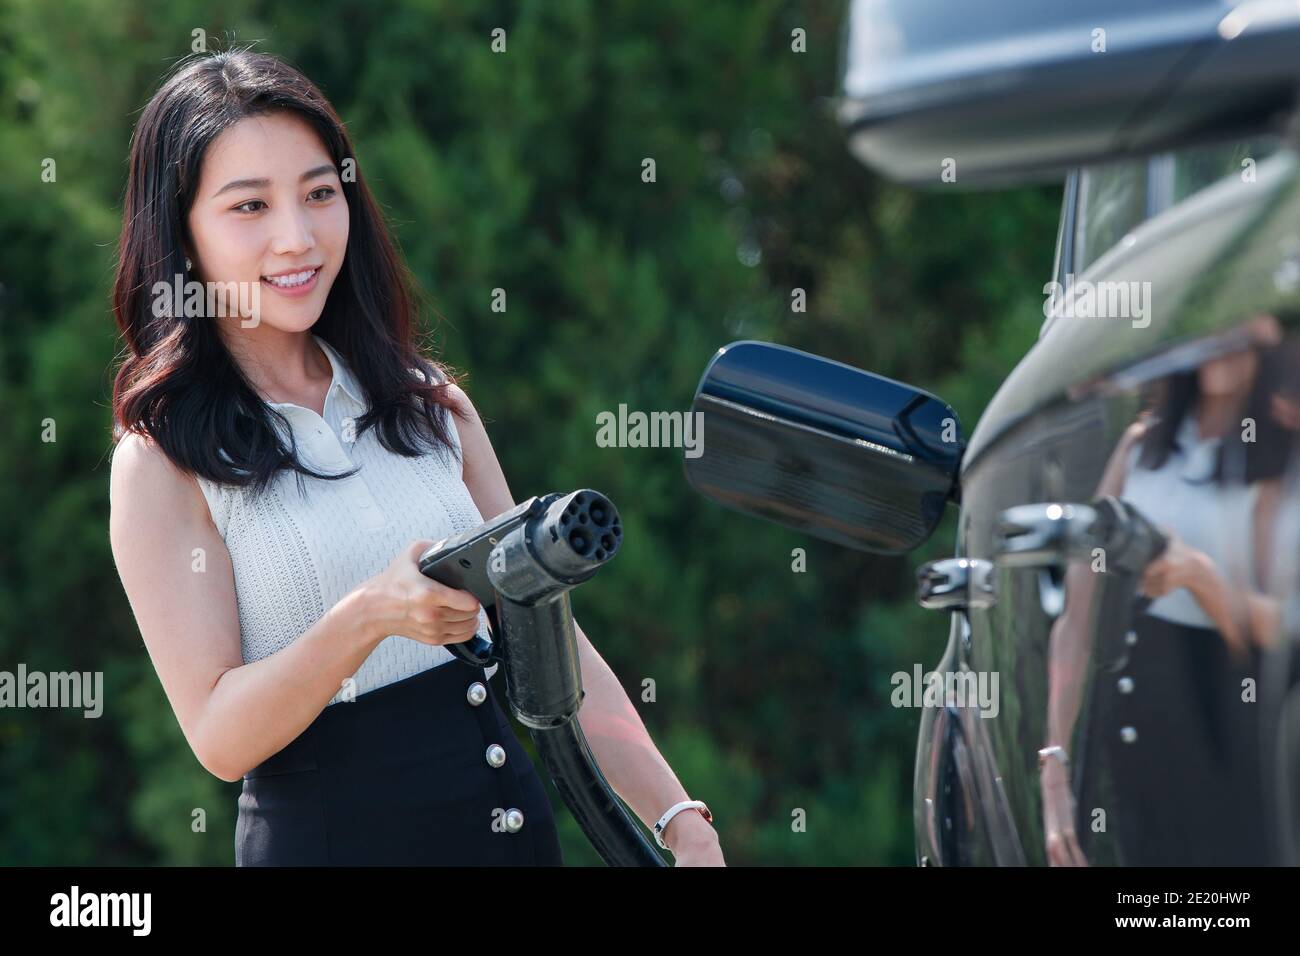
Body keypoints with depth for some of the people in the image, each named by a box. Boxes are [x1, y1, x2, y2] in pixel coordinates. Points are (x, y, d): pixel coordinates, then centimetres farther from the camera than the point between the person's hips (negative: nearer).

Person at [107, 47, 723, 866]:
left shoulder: (432, 403, 7)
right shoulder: (164, 461, -7)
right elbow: (219, 736, -14)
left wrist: (682, 822, -5)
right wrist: (368, 616, -29)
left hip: (513, 821, 4)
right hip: (325, 835, -4)